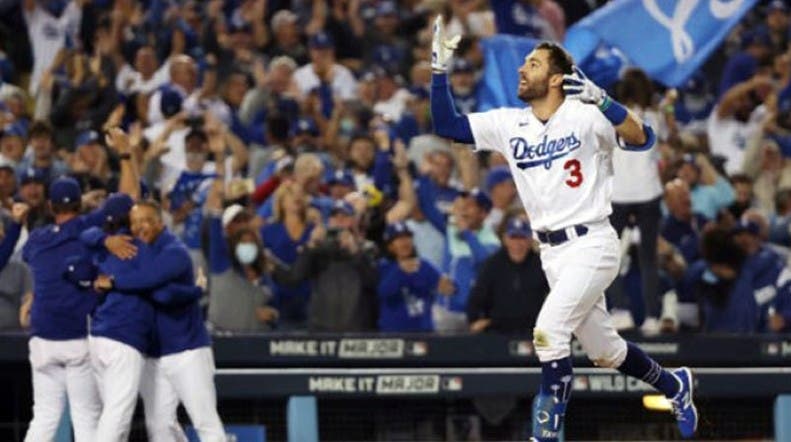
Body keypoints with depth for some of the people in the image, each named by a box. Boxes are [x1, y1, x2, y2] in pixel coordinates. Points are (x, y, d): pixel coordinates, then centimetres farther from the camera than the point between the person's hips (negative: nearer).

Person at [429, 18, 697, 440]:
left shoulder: (584, 117, -10)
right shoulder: (508, 124, 5)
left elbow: (643, 139, -21)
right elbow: (446, 124, 4)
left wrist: (600, 98, -29)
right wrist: (440, 69, -5)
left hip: (592, 245, -7)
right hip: (552, 254, 7)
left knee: (549, 330, -22)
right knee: (603, 350, 16)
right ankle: (673, 384, 42)